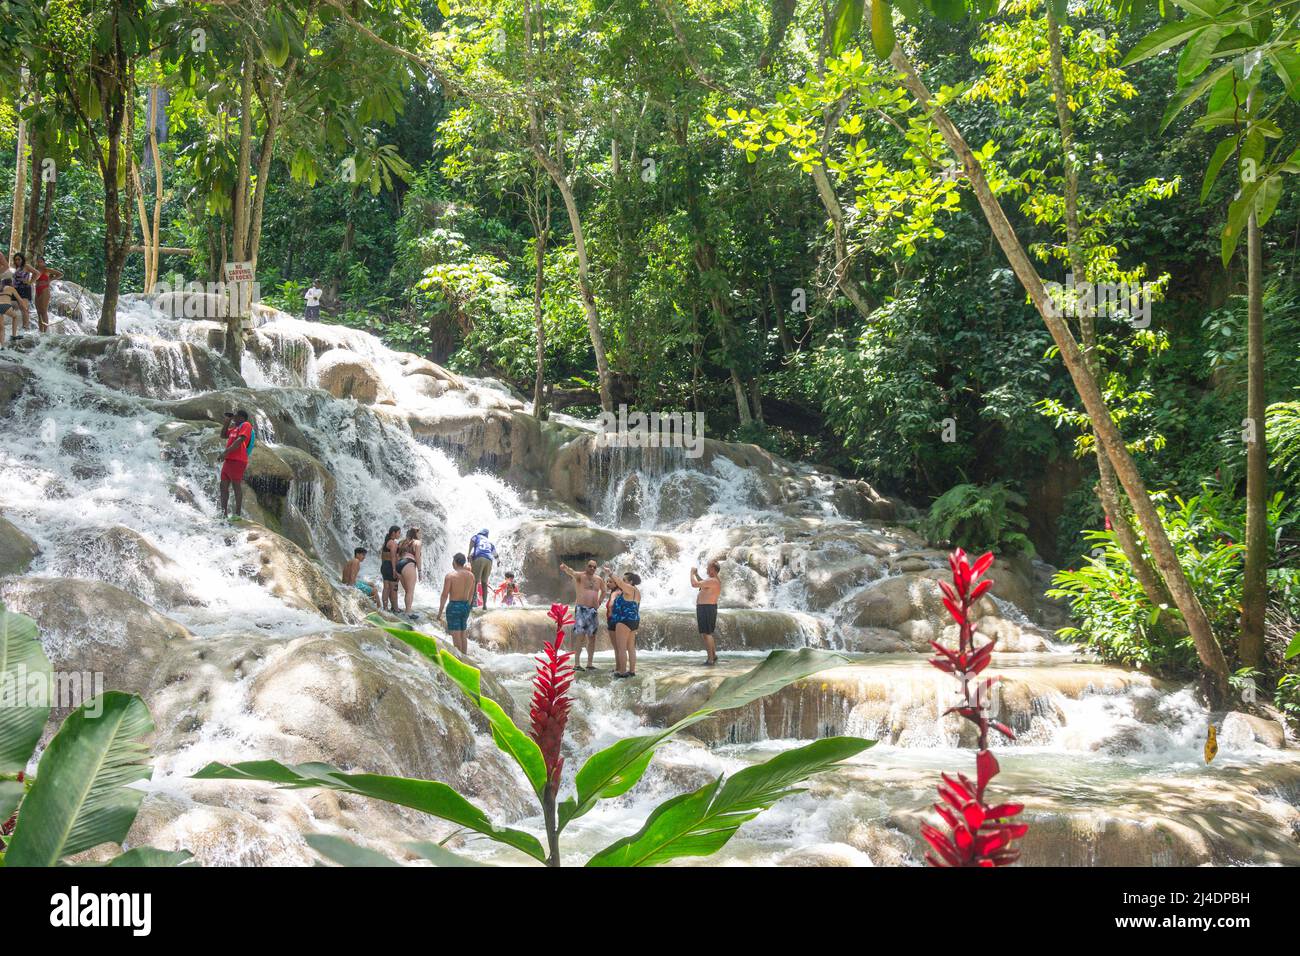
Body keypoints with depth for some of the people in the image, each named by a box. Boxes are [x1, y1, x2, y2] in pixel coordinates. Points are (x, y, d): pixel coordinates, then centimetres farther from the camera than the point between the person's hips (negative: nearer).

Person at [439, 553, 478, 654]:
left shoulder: (450, 576, -13)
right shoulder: (471, 575, 3)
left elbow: (445, 595, -12)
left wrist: (440, 610, -4)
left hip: (454, 606, -6)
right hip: (465, 606, 6)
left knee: (456, 635, -4)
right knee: (462, 634, 16)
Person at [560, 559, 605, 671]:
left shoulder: (599, 579, 11)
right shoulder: (580, 576, -5)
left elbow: (603, 590, 31)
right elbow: (572, 573, -28)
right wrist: (566, 568, -51)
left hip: (593, 610, 5)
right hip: (581, 609, -5)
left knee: (592, 637, 5)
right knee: (580, 636, -11)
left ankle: (590, 663, 11)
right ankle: (577, 663, -11)